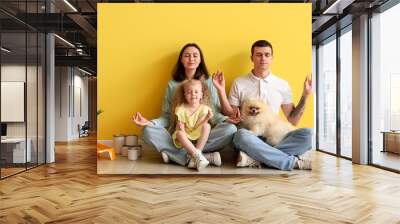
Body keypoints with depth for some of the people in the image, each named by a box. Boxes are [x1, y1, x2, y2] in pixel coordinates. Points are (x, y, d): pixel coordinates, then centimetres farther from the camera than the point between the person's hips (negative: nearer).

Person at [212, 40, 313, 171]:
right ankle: (294, 162, -26)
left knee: (307, 134, -25)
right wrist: (221, 91, -5)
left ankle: (256, 158, -28)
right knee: (241, 135, -38)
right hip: (249, 138, -2)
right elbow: (231, 115, 6)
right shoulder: (239, 83, 6)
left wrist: (305, 95, 0)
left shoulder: (282, 85, 9)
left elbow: (293, 120, 10)